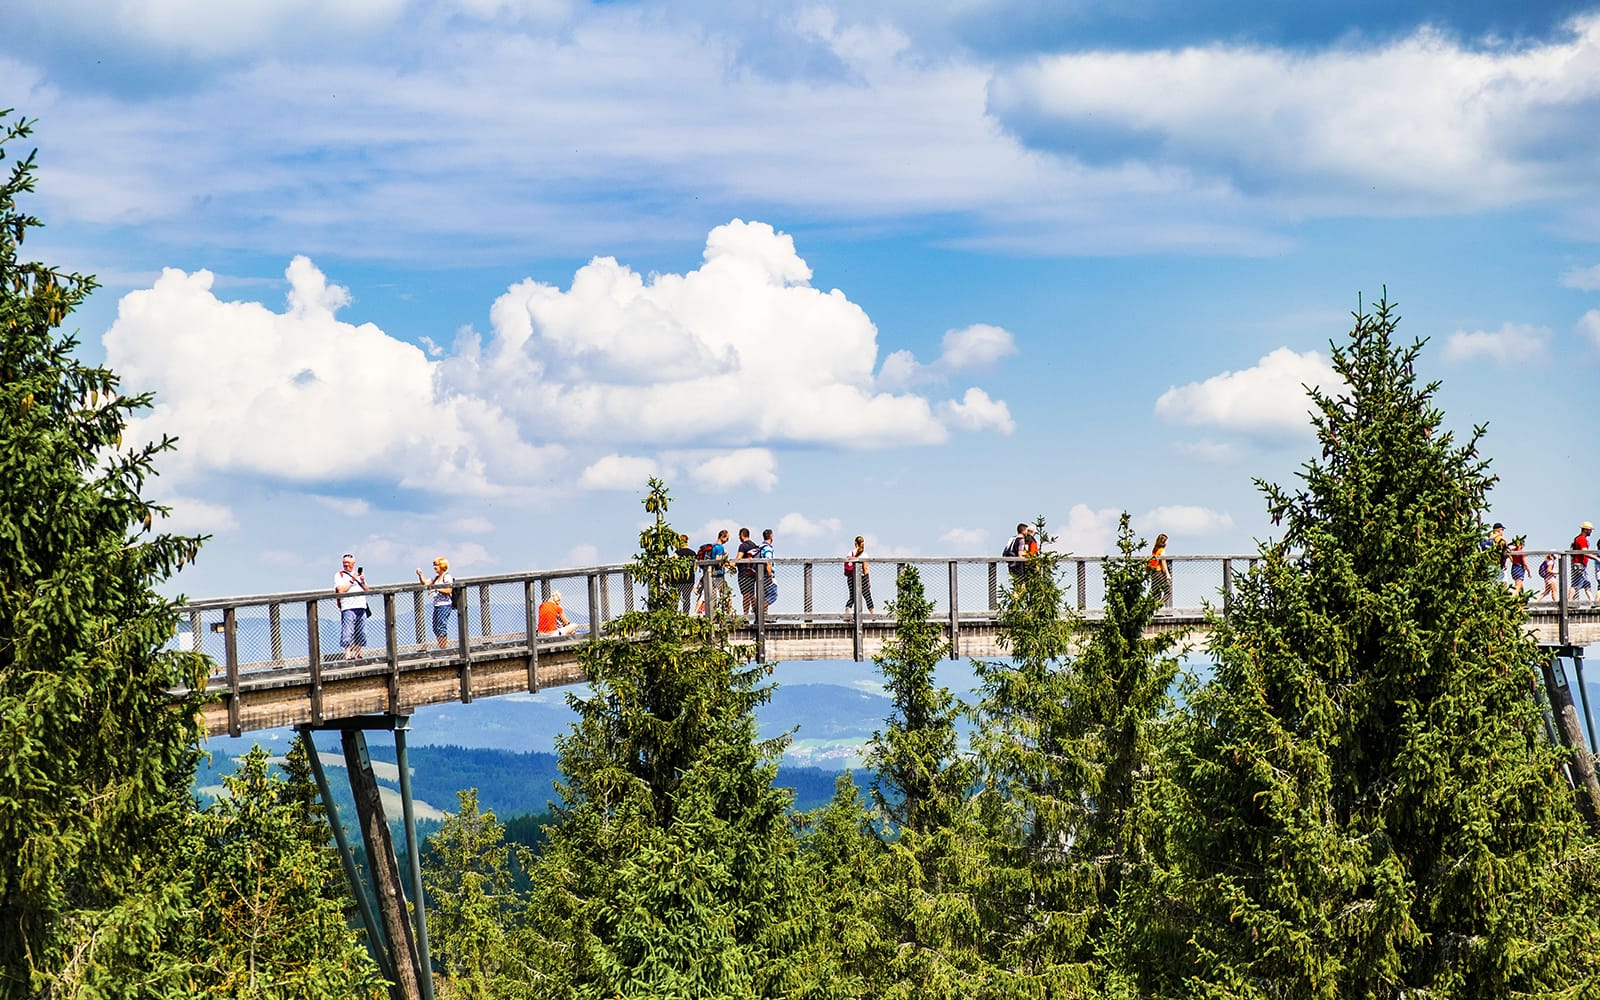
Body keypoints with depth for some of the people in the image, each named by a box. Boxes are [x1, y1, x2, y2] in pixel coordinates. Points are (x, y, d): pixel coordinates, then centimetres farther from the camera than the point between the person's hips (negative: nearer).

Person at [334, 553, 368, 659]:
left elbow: (366, 590, 19)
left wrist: (363, 582, 0)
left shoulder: (359, 573, 20)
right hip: (348, 607, -5)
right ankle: (348, 654, -13)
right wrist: (352, 580, -10)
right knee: (347, 633, -12)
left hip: (361, 607, 5)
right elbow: (341, 590, -11)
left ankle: (357, 654, 11)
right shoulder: (339, 575, 4)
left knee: (360, 634, 5)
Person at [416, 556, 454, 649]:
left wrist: (437, 589, -21)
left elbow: (449, 590, -17)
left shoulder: (447, 577, -7)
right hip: (437, 605, 9)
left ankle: (444, 648, -8)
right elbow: (425, 583, 20)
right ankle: (441, 648, 15)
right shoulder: (436, 578, 18)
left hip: (445, 605, -9)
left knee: (441, 627, -11)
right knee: (436, 628, 8)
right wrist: (420, 575, 5)